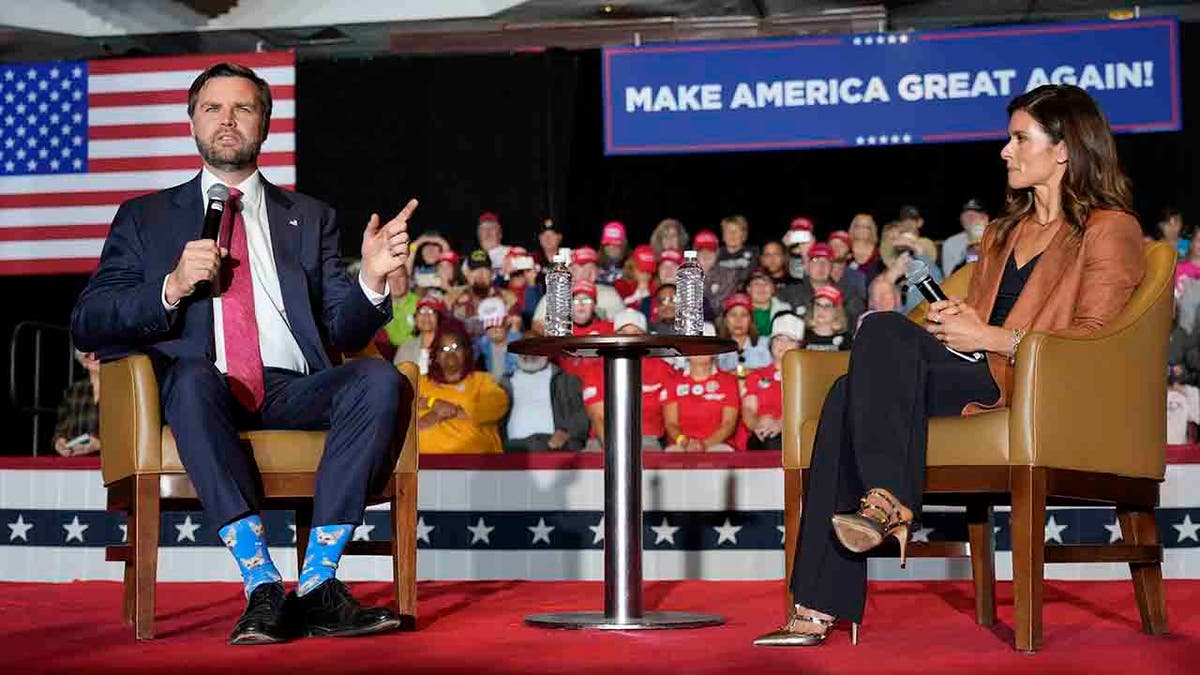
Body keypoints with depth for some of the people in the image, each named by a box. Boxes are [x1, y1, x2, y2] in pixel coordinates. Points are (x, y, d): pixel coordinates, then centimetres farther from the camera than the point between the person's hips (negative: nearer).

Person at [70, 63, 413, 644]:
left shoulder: (310, 218, 24)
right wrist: (172, 288, -7)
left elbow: (345, 333, 15)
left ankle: (318, 584, -32)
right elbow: (86, 326, 9)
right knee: (193, 375, -37)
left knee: (380, 379, -29)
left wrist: (372, 279, -6)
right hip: (195, 396, -2)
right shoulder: (145, 218, 20)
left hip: (291, 391, 2)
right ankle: (260, 585, -40)